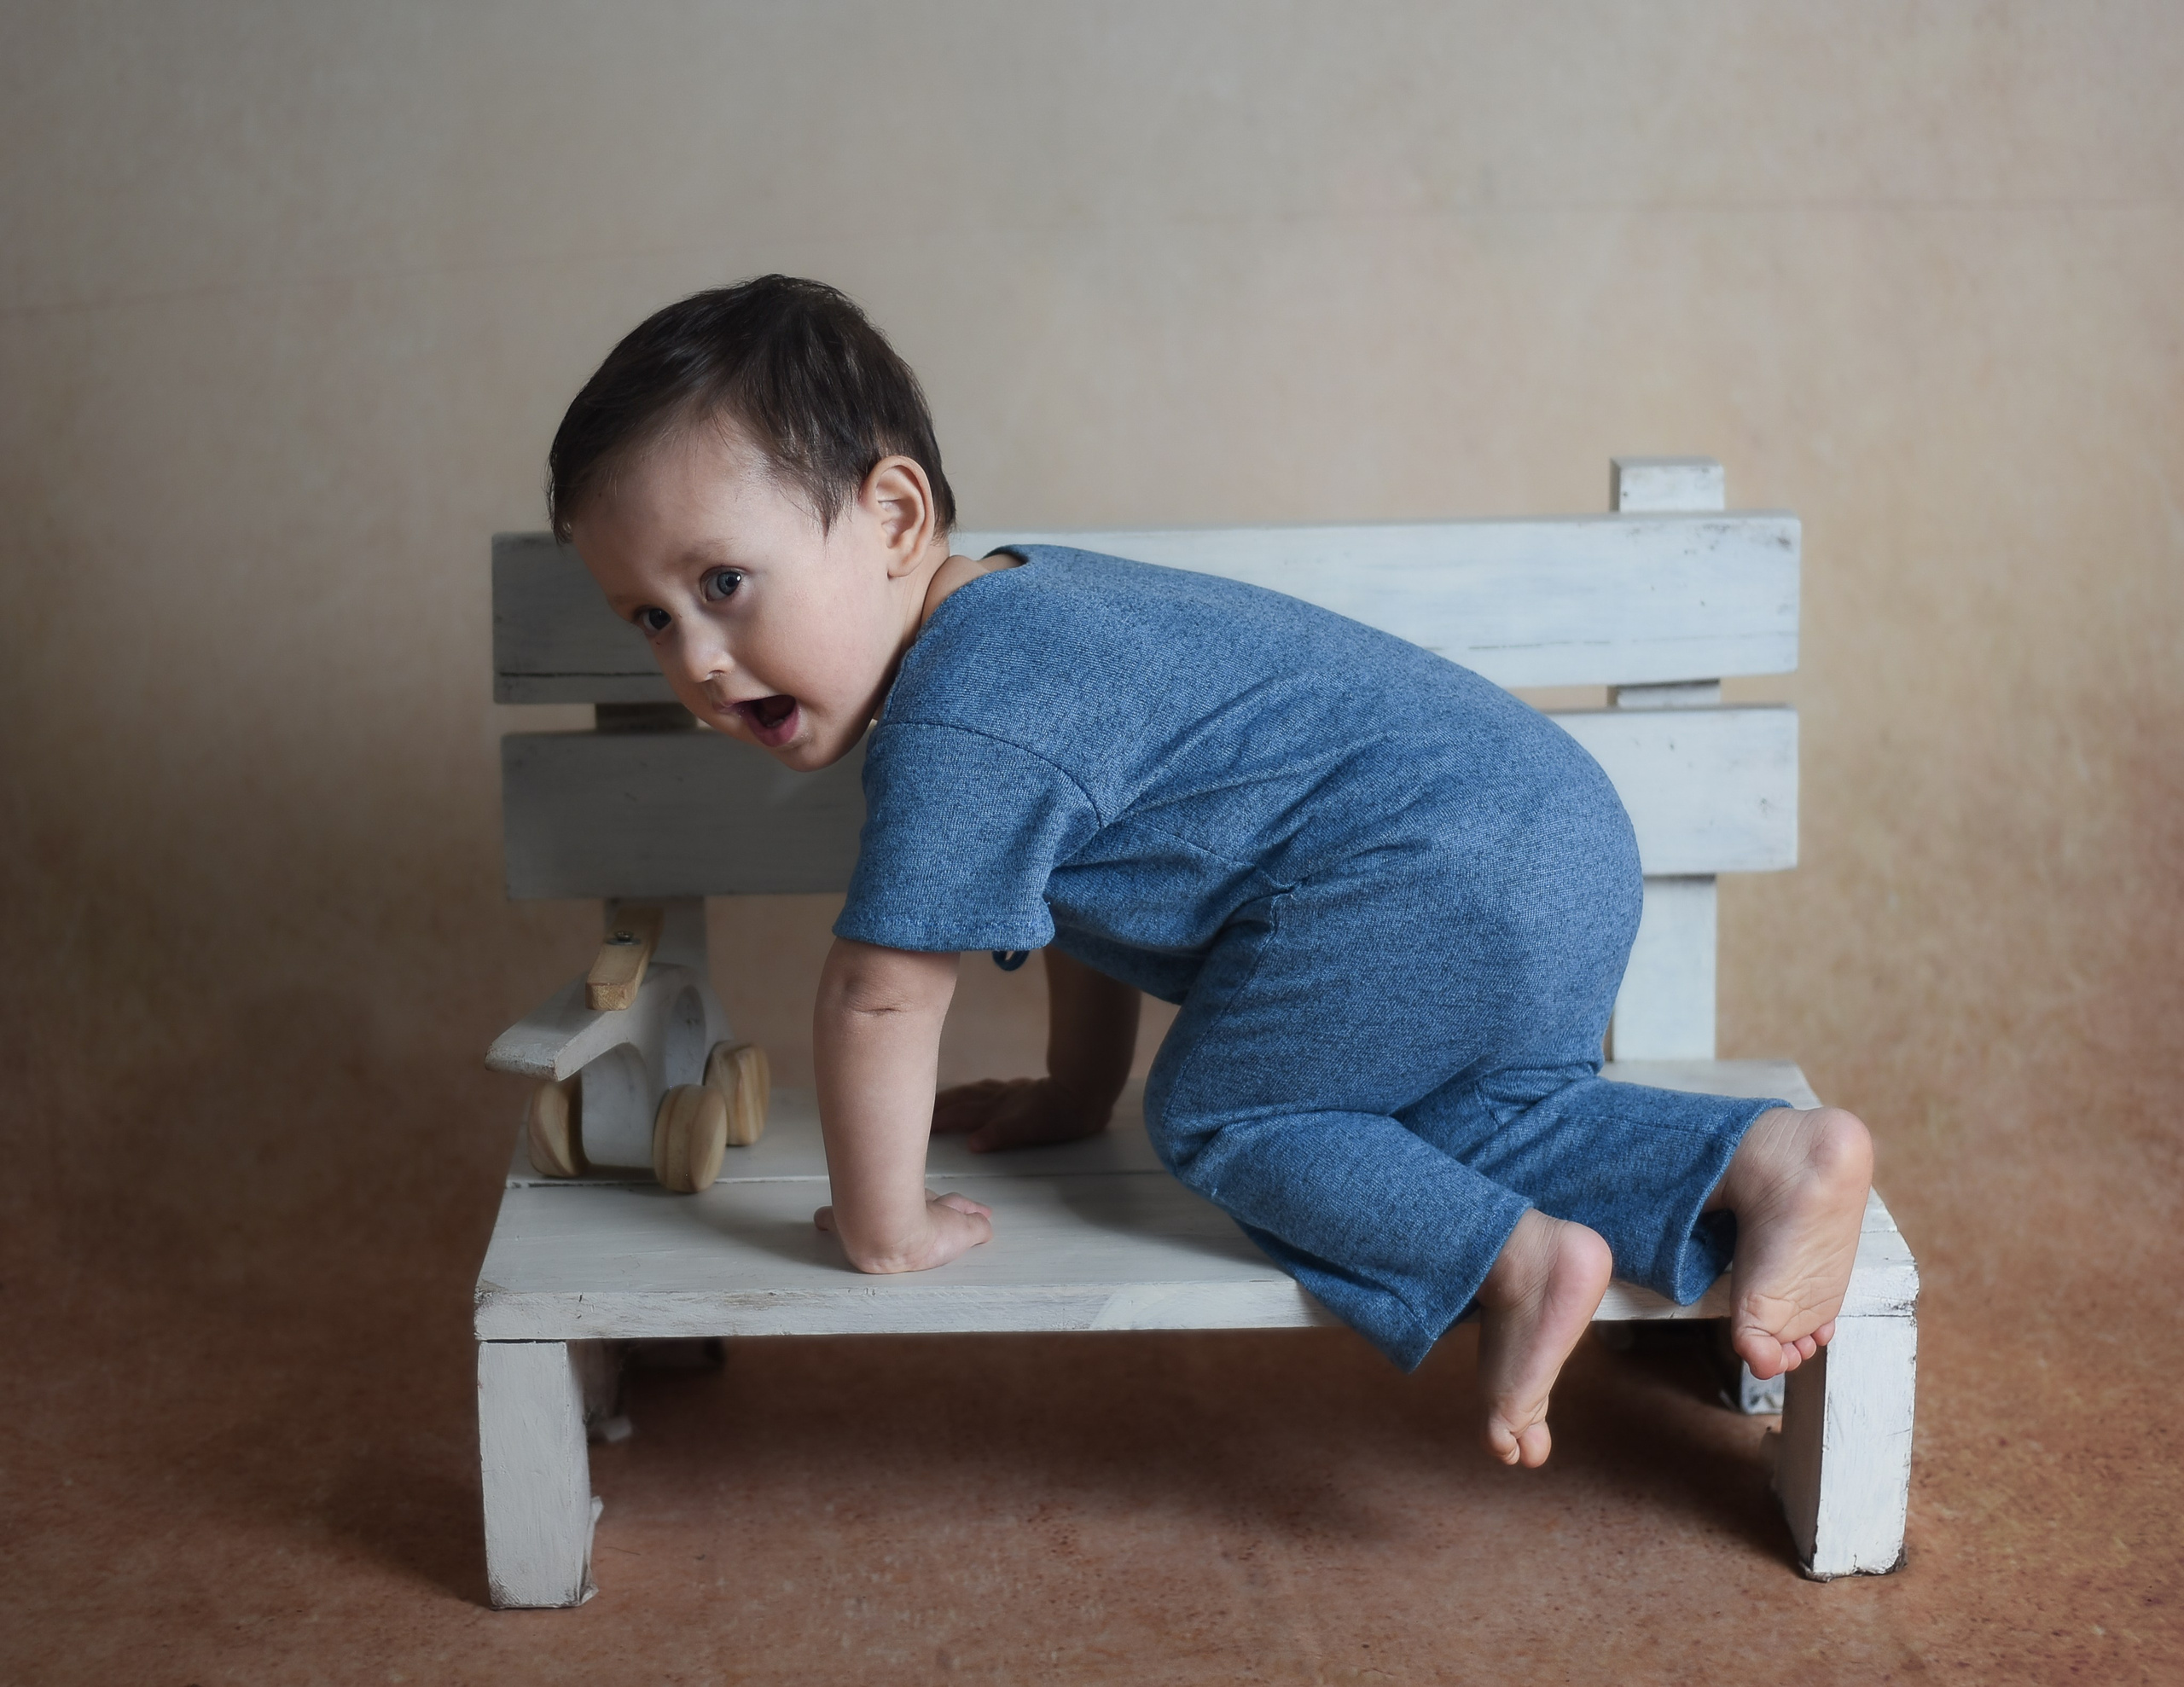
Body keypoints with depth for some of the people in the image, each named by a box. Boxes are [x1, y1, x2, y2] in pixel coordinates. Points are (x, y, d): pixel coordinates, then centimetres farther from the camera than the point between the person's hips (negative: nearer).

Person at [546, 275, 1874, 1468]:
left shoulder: (960, 728, -16)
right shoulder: (1026, 601, 18)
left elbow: (881, 997, -14)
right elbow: (1096, 877, 31)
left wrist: (885, 1229, -1)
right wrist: (1077, 1091, 36)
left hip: (1439, 877, -10)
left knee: (1220, 1113, 3)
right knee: (1466, 1117, 22)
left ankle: (1516, 1260, -9)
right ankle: (1767, 1157, 11)